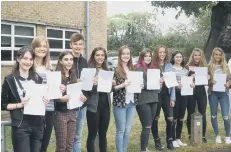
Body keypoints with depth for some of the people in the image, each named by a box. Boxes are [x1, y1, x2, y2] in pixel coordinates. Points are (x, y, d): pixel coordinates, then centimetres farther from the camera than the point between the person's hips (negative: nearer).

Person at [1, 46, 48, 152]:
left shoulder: (37, 78, 10)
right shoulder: (10, 79, -4)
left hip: (38, 124, 5)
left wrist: (45, 101, 0)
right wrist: (19, 105, -17)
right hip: (21, 126, -5)